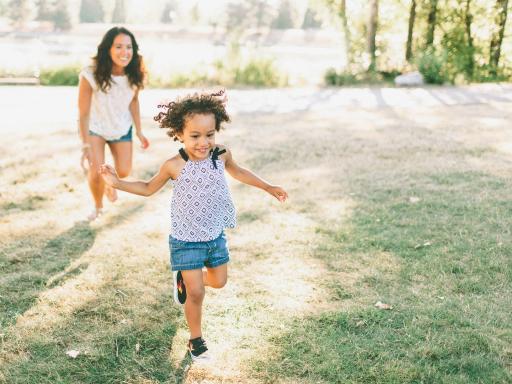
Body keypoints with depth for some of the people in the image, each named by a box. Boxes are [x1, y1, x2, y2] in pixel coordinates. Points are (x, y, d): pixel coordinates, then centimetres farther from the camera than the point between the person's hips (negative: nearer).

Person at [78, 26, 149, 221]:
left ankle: (109, 182, 50)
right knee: (97, 172, -13)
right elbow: (83, 113, -27)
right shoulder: (90, 75, -35)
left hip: (122, 128, 4)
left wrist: (139, 131, 1)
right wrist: (86, 146, -25)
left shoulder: (134, 74, -22)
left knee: (124, 171, 10)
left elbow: (133, 100, -4)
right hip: (94, 127, -3)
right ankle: (98, 207, 20)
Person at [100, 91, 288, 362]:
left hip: (215, 236, 4)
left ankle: (183, 277, 46)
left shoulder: (221, 154, -12)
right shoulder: (174, 166, -20)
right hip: (186, 241, -4)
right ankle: (195, 340, 23)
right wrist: (117, 183, -14)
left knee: (219, 281, 17)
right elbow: (148, 188, -1)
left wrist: (268, 187, 19)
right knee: (196, 293, -1)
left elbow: (238, 171, 12)